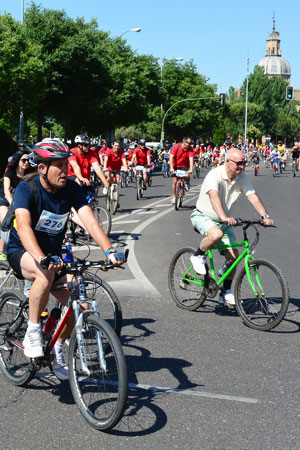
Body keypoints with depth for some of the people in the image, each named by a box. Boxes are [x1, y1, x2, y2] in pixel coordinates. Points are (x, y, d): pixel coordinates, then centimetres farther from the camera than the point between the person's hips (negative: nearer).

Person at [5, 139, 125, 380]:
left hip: (53, 252, 5)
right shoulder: (26, 189, -22)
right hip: (22, 252, -5)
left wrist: (109, 251, -35)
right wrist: (42, 259, -54)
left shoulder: (71, 189, -9)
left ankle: (57, 353, 14)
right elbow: (24, 227, -37)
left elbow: (90, 220, -19)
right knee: (46, 273, -39)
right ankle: (32, 332, -20)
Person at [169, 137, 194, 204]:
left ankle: (187, 183, 10)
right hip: (176, 166, 0)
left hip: (184, 166, 0)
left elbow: (191, 159, -26)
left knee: (187, 176, -27)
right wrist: (171, 168, -34)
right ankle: (174, 196, 12)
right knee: (175, 181, -5)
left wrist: (191, 169, -40)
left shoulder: (190, 149, -17)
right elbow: (171, 157, -23)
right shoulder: (176, 146, -19)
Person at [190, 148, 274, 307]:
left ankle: (226, 293, 12)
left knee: (233, 256, -4)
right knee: (216, 234, -39)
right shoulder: (214, 175, -25)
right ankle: (198, 256, -9)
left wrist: (265, 216, -27)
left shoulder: (242, 177, -5)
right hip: (203, 216, -6)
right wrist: (224, 217, -57)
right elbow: (214, 197, -41)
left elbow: (253, 196, -11)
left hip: (224, 220, 6)